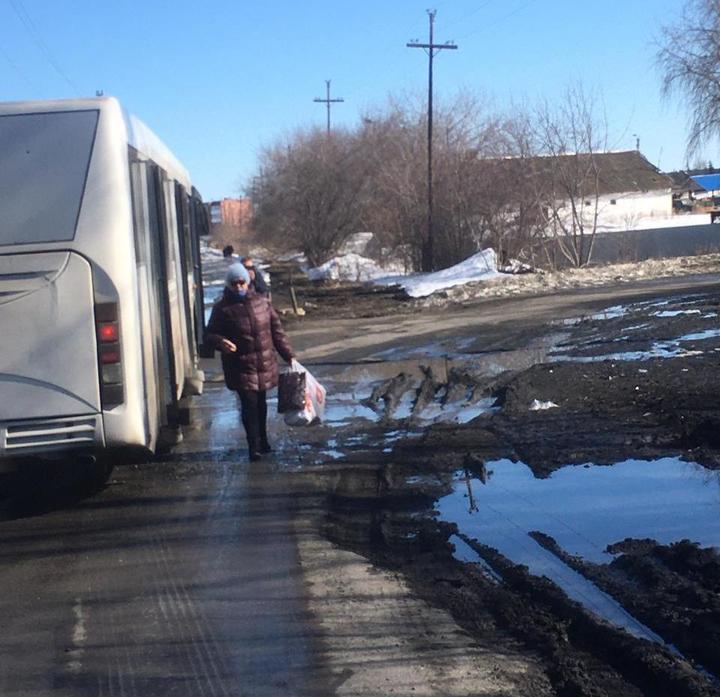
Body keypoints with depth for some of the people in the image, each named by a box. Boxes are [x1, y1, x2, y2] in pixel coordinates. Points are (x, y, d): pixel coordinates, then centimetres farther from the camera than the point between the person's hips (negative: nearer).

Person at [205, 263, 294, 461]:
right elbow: (210, 334, -3)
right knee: (249, 404, -9)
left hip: (264, 365, 3)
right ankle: (254, 446, 0)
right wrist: (221, 342, -26)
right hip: (241, 368, -3)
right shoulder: (223, 308, -7)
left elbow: (277, 331, 8)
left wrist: (288, 355, 7)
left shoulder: (262, 302, 3)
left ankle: (263, 441, 30)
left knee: (260, 403, 14)